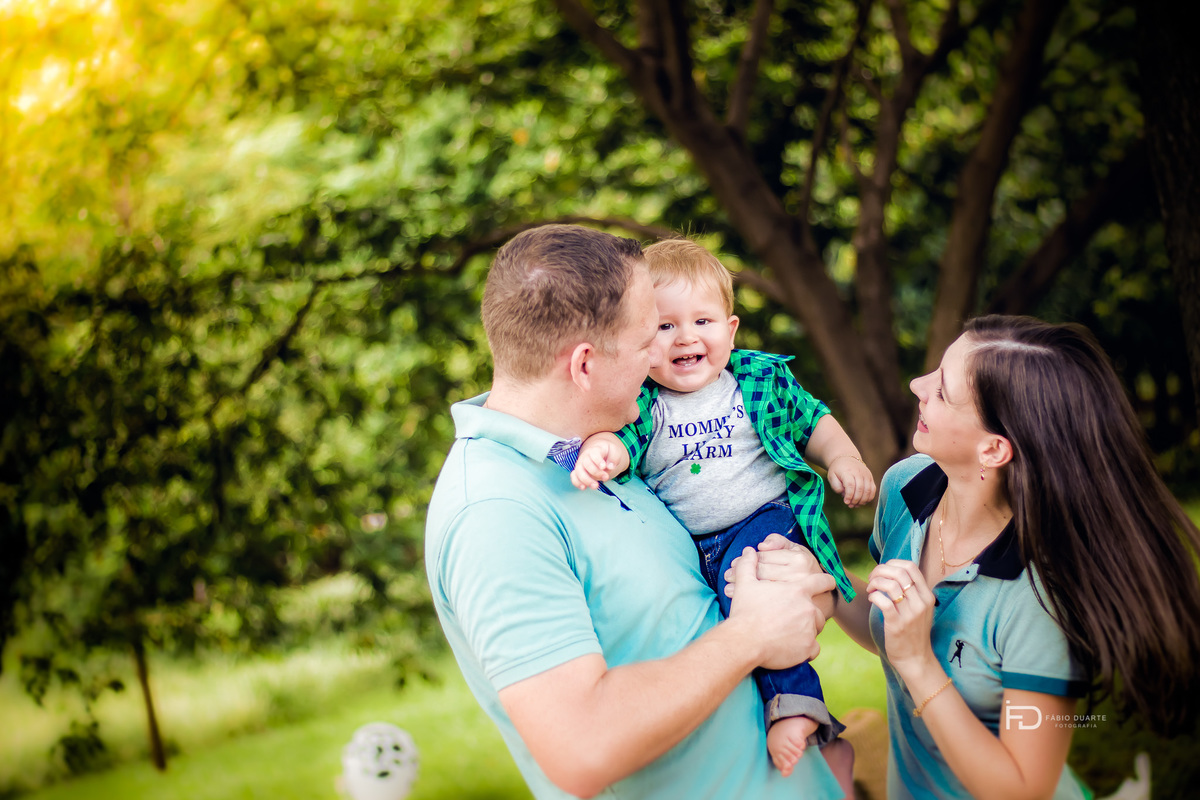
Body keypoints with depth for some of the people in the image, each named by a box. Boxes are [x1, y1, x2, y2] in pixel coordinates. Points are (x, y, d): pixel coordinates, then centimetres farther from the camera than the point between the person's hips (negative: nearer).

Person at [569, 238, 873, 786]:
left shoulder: (760, 380, 5)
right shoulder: (643, 402, 3)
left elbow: (814, 422, 16)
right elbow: (621, 433, -15)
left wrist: (843, 458, -2)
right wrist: (600, 451, -38)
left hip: (763, 520, -3)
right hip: (685, 548, 3)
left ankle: (795, 706, -27)